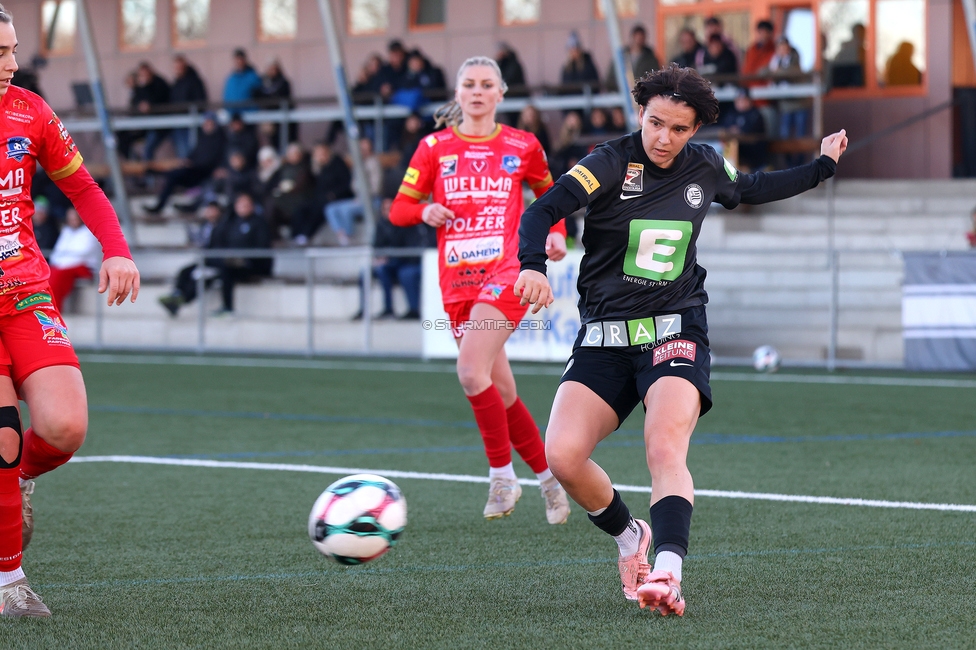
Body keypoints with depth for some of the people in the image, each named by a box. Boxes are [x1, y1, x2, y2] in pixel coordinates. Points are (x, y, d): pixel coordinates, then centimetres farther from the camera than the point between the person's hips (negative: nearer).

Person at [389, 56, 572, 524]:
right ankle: (547, 477, 23)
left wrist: (556, 234, 4)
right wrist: (425, 212, -13)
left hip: (507, 271, -3)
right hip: (457, 282, 3)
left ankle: (502, 475, -12)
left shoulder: (522, 147, 5)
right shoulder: (435, 148, 7)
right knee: (500, 393, 6)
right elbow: (398, 210, 8)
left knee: (471, 371, -24)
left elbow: (548, 194, 22)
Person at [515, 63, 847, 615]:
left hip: (676, 333, 0)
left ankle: (668, 571, -41)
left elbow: (751, 189, 32)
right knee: (562, 455, -16)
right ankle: (630, 538, 12)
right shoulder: (613, 163, -6)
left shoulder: (705, 167, 7)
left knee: (666, 449, -27)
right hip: (604, 337, 0)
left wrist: (823, 167, 38)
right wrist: (534, 264, -39)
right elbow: (544, 211, -20)